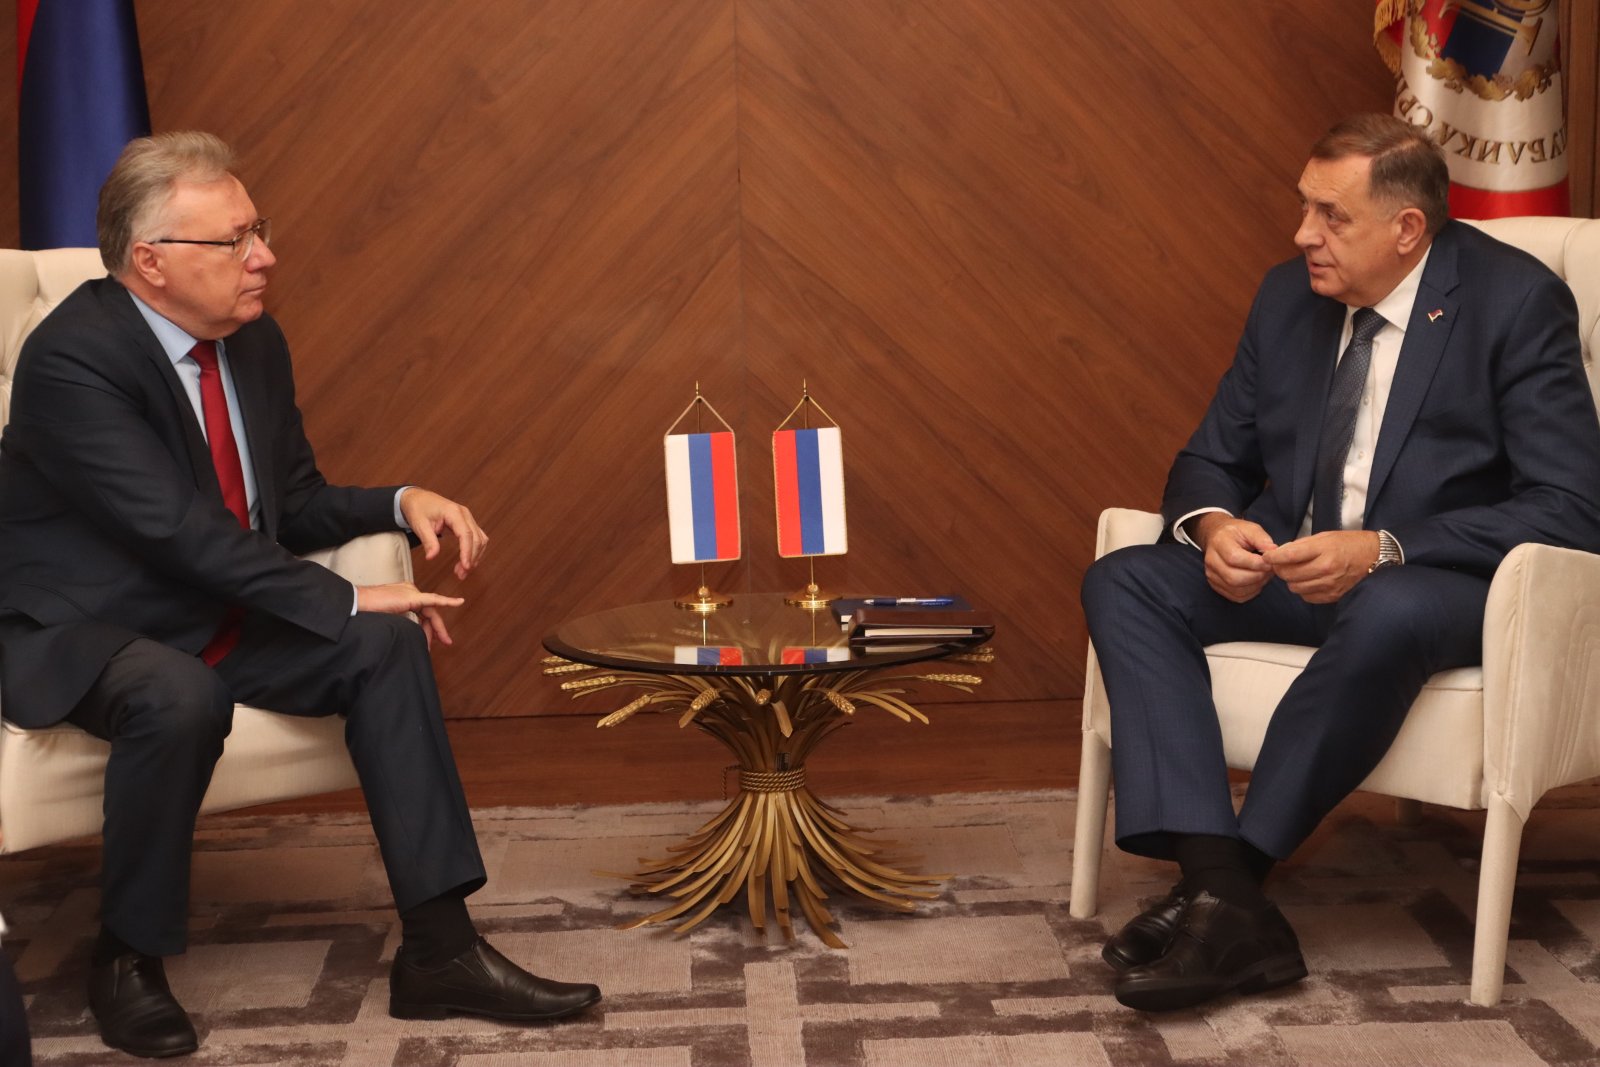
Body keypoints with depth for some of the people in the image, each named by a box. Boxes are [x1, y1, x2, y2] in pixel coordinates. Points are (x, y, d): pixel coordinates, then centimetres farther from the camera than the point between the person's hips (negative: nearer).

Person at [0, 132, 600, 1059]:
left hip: (216, 618, 8)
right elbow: (182, 530, -28)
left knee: (386, 644, -12)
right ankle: (128, 960, -13)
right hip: (81, 636, -8)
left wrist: (402, 504, -7)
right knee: (182, 700, -38)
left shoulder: (257, 342, 3)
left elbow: (296, 507, 13)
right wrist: (345, 599, -25)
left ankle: (440, 948, -13)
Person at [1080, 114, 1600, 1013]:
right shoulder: (1291, 295, 6)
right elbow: (1212, 459, 14)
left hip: (1440, 582, -6)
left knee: (1386, 615, -40)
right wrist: (1213, 525, -13)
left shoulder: (1518, 302, -11)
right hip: (1296, 565, 6)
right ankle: (1220, 890, -31)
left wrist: (1382, 551, -27)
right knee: (1123, 582, -17)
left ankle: (1236, 874, -26)